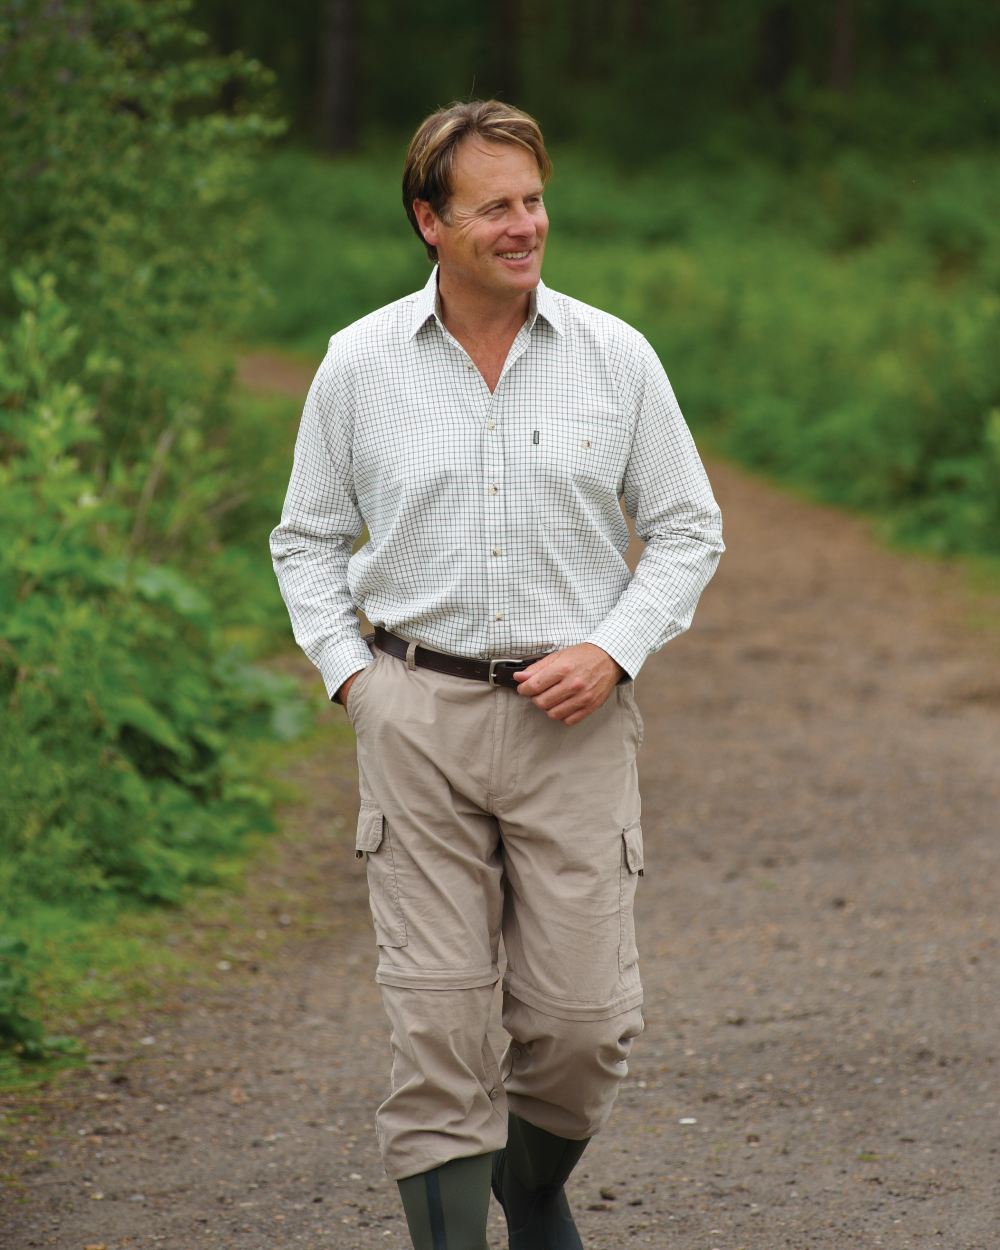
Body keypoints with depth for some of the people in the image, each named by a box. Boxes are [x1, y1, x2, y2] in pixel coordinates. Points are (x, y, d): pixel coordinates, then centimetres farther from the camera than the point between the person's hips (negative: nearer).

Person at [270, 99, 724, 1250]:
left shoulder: (616, 358, 2)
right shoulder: (360, 365, 3)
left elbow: (688, 528, 9)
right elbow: (307, 538, 14)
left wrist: (613, 649, -5)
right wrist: (348, 670, 1)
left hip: (573, 720, 0)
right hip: (417, 714, 0)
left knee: (584, 1019, -1)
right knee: (435, 1015, -5)